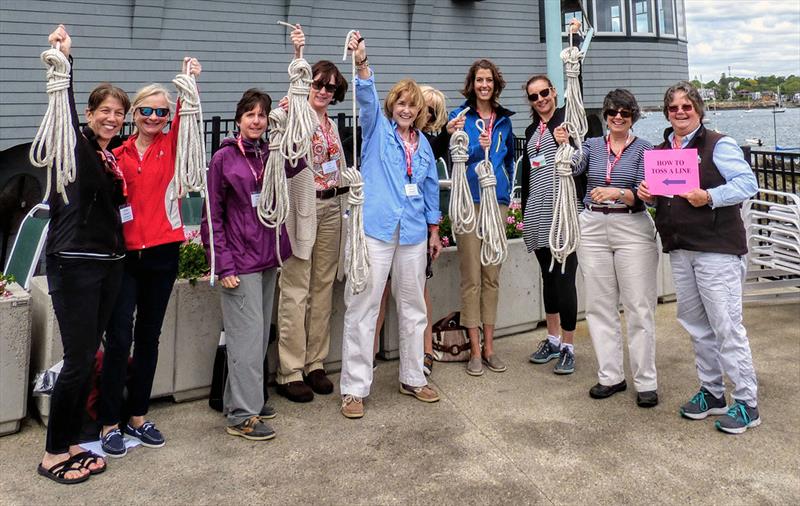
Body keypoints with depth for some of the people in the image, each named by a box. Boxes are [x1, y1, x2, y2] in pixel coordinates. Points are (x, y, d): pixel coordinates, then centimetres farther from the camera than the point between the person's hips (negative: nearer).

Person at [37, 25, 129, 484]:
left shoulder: (113, 157, 14)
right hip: (74, 264, -7)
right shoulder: (74, 145, -6)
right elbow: (63, 110, -22)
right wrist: (63, 59, -30)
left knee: (88, 357, 12)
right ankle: (53, 454, 9)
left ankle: (71, 443, 23)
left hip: (110, 264, 7)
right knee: (78, 359, -5)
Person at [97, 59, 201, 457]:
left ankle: (137, 416, 24)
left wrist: (191, 81, -23)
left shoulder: (172, 147, 4)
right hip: (125, 255, -1)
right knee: (119, 337, -4)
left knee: (149, 336, 11)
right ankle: (110, 423, 8)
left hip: (163, 255, 1)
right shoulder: (118, 154, 5)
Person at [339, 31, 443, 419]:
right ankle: (354, 389, 4)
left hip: (413, 233, 5)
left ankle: (412, 378, 28)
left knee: (413, 308, 13)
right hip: (375, 228, -5)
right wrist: (361, 63, -34)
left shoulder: (423, 143, 15)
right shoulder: (377, 129, 3)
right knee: (362, 307, -4)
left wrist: (434, 230, 17)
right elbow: (367, 98, -16)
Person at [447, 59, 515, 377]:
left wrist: (506, 191, 13)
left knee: (492, 276, 8)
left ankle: (489, 346, 16)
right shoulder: (460, 116, 1)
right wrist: (479, 147, -23)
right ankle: (475, 349, 5)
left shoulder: (504, 119, 13)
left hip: (497, 201, 4)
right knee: (471, 278, -3)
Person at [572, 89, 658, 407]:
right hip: (593, 228, 3)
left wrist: (617, 193, -26)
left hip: (632, 228, -3)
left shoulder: (643, 149, 2)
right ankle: (610, 376, 18)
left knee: (639, 307, -2)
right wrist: (563, 146, -25)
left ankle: (645, 382, 7)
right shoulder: (593, 145, 11)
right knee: (599, 306, 7)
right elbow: (575, 168, -8)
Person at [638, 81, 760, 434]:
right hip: (679, 250, 7)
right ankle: (712, 392, 26)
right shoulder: (659, 151, 14)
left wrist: (709, 197, -25)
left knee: (726, 325, -6)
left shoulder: (718, 145, -5)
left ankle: (746, 403, 4)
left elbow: (748, 183, -12)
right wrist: (646, 194, 1)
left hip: (717, 249, -7)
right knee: (696, 325, 13)